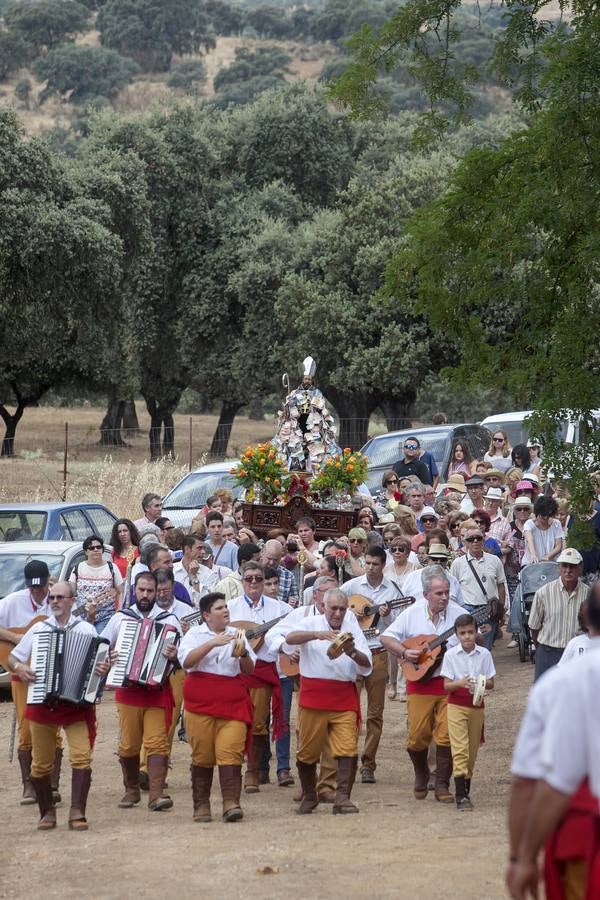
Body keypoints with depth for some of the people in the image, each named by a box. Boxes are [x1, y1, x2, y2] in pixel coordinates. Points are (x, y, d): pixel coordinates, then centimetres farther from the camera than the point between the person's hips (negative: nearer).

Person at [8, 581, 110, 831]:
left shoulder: (86, 630, 6)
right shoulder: (38, 630, 11)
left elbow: (101, 661, 6)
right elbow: (12, 658, 15)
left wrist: (104, 668, -17)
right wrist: (19, 668, -7)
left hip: (77, 704, -2)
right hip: (42, 705, 2)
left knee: (82, 757, -15)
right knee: (41, 763, 4)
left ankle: (77, 813, -12)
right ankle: (47, 812, 20)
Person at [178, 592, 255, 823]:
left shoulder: (236, 634, 15)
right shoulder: (195, 634, 7)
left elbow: (249, 670, 15)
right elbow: (186, 661, -11)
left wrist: (243, 654, -6)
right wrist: (213, 643, -17)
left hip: (232, 703, 2)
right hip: (201, 702, -2)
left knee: (230, 752, -11)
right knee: (202, 755, 0)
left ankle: (231, 803, -16)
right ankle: (201, 805, 7)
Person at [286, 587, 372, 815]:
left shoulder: (351, 627, 14)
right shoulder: (312, 623, 7)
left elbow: (366, 665, 7)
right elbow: (290, 638, -16)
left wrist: (352, 652, -14)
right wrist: (318, 634, -31)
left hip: (344, 697, 2)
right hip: (313, 695, -2)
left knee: (348, 749, -11)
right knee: (308, 751, 5)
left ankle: (342, 798, -12)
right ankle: (309, 796, 23)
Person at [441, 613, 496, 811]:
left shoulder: (484, 654, 1)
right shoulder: (451, 655, -3)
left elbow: (491, 683, 4)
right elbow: (446, 685, -5)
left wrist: (482, 684, -18)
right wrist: (460, 683, -25)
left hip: (477, 706, 3)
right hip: (456, 705, -3)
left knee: (472, 750, 8)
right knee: (459, 749, -11)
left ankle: (466, 790, 22)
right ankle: (461, 796, -15)